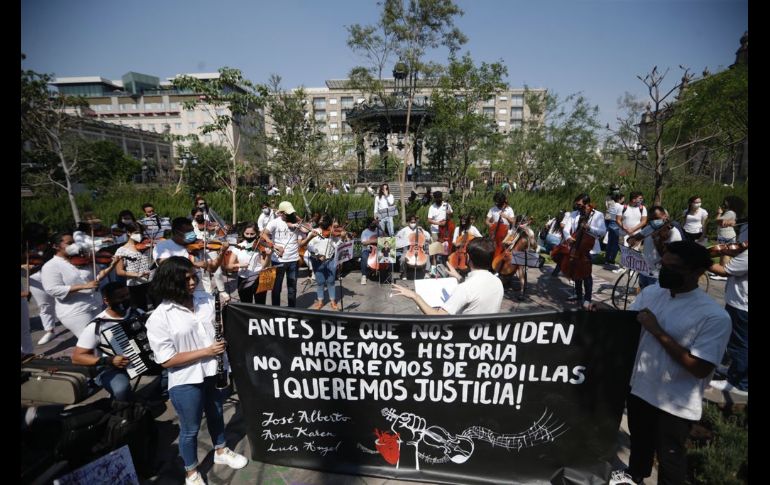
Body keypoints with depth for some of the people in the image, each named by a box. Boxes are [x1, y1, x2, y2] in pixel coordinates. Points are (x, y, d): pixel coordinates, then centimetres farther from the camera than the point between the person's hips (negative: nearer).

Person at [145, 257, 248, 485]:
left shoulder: (207, 299, -5)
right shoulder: (159, 318, -19)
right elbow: (167, 360, -18)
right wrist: (205, 352, -21)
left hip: (216, 371, 5)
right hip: (186, 382, -4)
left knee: (216, 414, 26)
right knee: (190, 429, 15)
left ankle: (221, 452, 51)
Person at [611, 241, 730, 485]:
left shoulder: (715, 316, -22)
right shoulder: (650, 292, -5)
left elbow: (700, 369, -25)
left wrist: (657, 331, -26)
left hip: (676, 404, -6)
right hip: (639, 388, 6)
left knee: (669, 456, 16)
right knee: (639, 441, 29)